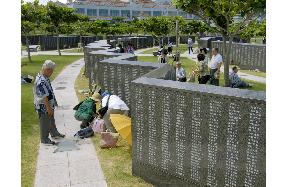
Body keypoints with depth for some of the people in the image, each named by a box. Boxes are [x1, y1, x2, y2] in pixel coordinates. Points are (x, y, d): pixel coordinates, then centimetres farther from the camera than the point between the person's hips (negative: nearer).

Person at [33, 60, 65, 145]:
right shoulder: (41, 81, -29)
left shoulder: (44, 77, 5)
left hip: (49, 105, 10)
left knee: (51, 121, 24)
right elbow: (44, 97, -28)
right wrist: (48, 108, -23)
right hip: (44, 107, -10)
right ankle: (45, 140, 21)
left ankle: (54, 134, 42)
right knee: (45, 123, 6)